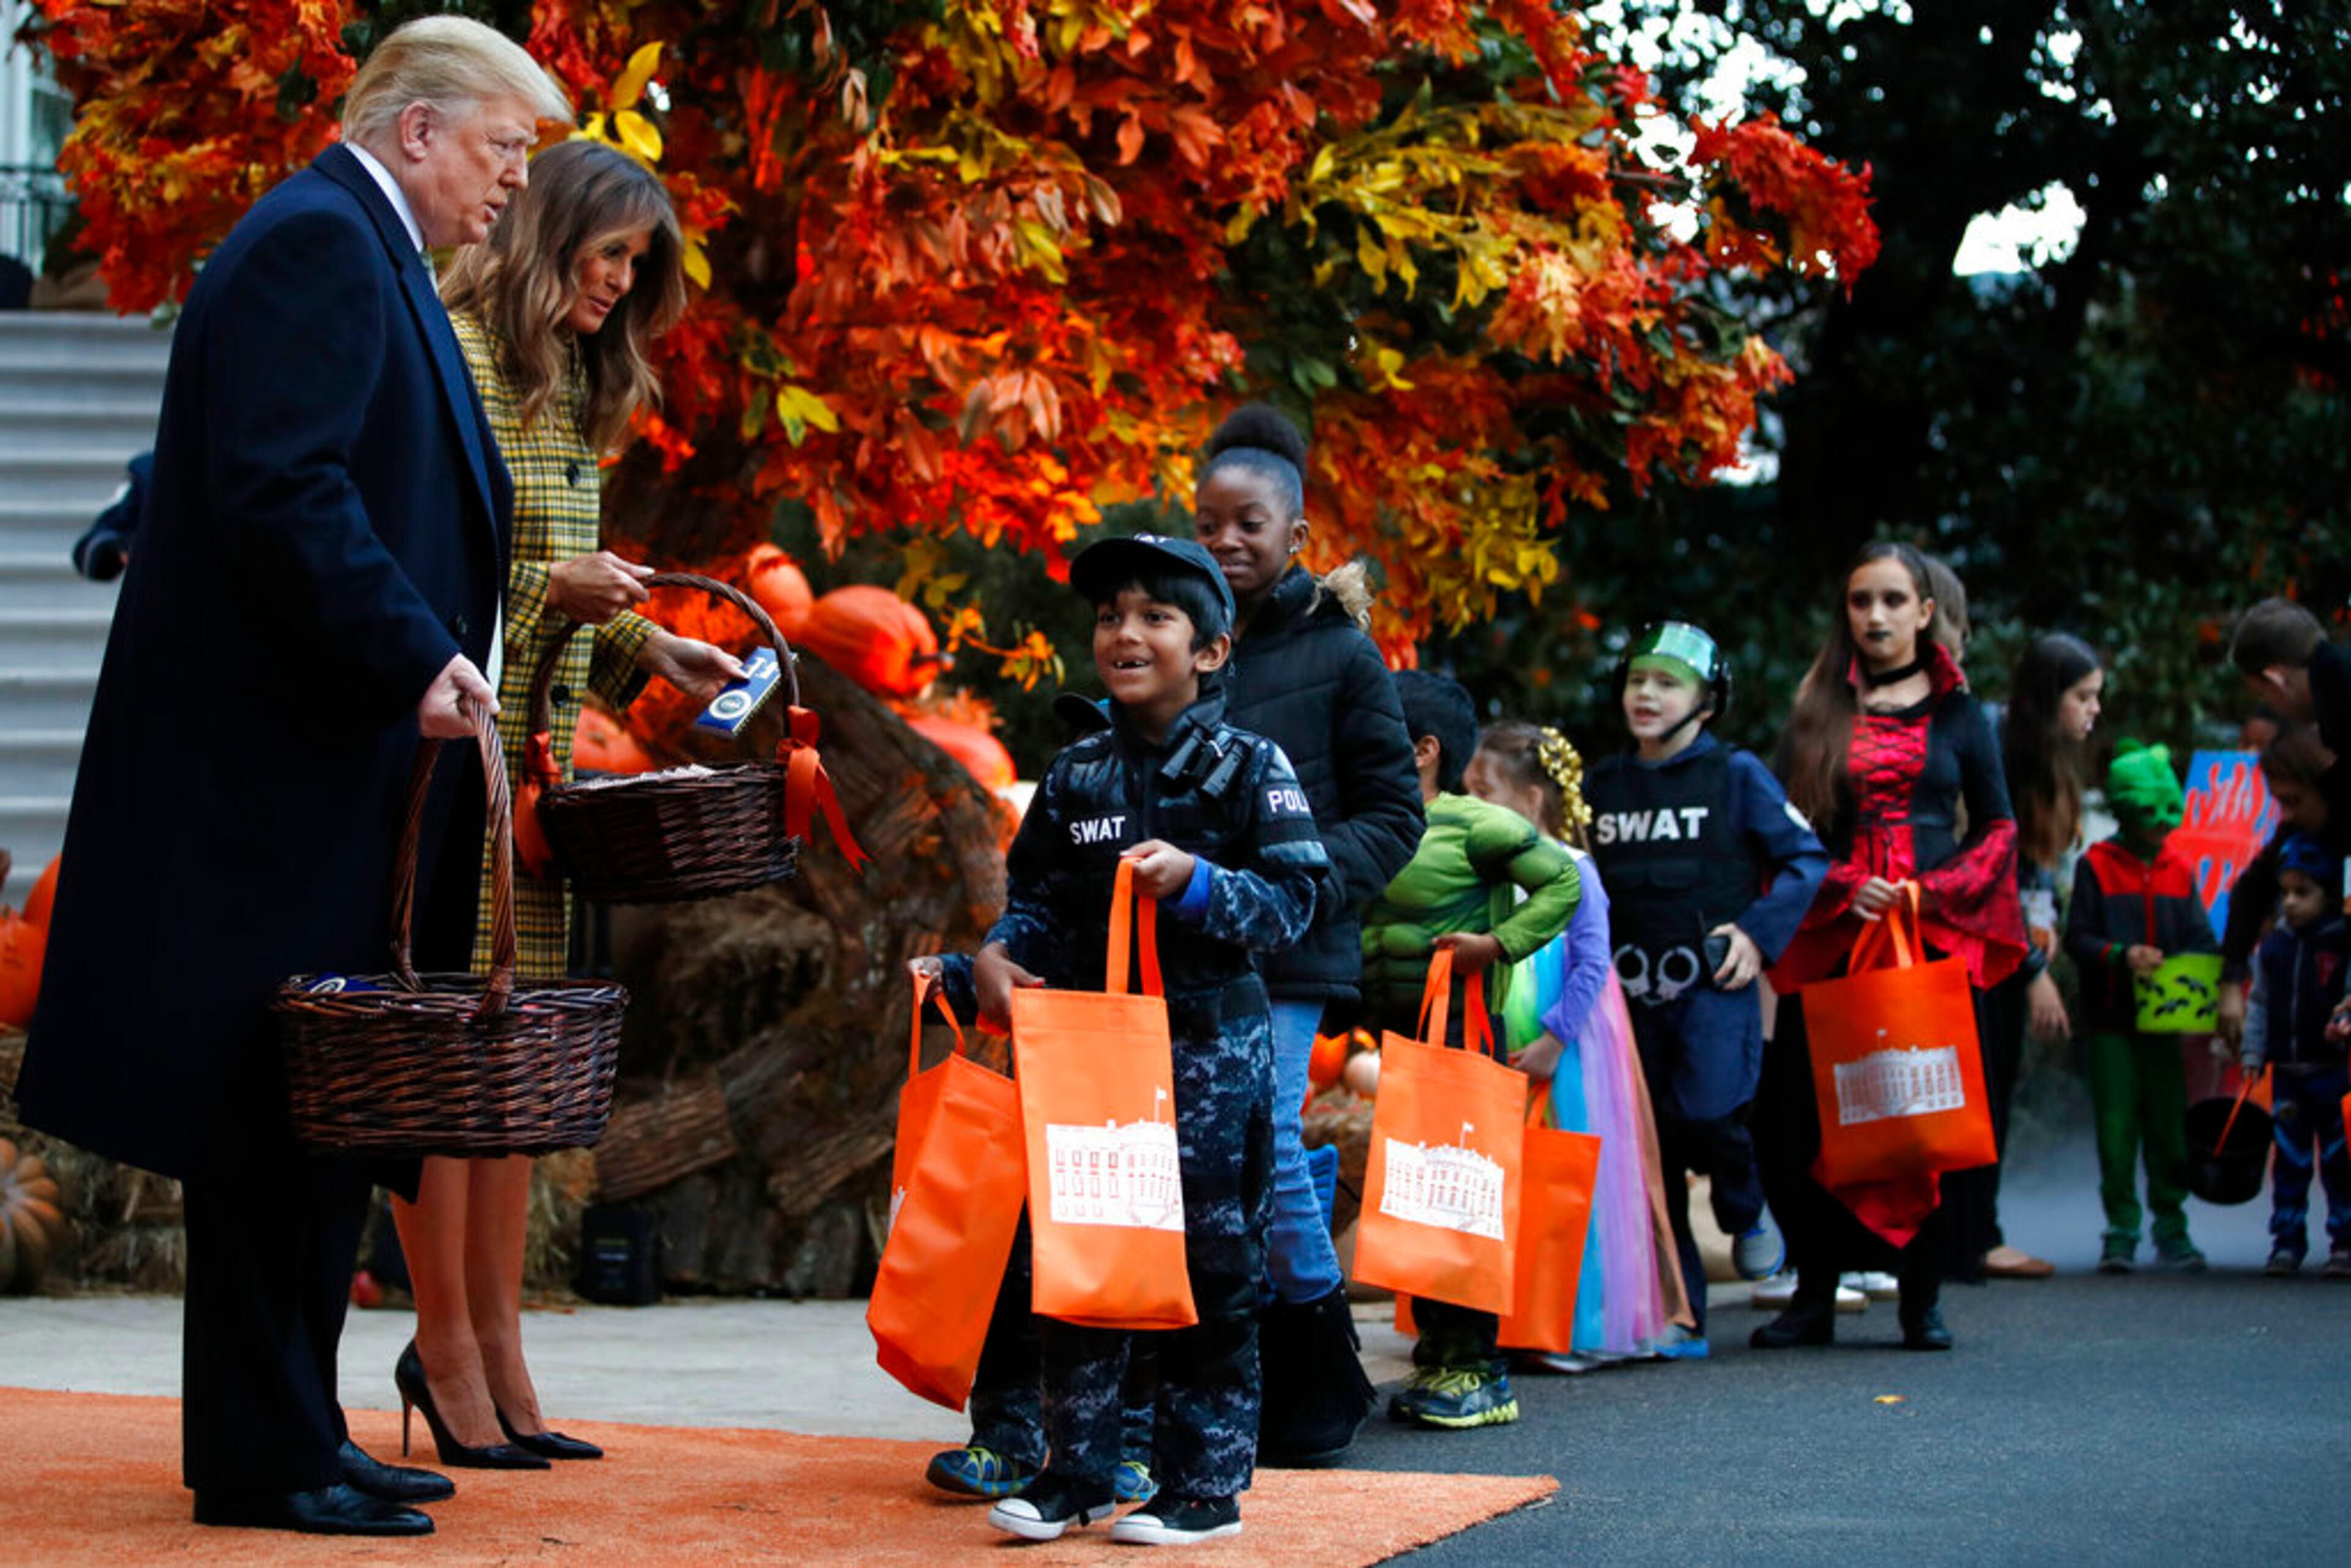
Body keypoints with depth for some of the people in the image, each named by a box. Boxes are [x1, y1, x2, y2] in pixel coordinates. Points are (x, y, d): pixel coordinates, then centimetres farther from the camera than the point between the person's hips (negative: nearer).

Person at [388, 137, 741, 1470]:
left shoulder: (575, 385, 20)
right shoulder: (456, 357, -9)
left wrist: (651, 649, 10)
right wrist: (552, 588, -16)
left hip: (536, 752, 9)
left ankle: (497, 1352, 12)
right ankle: (446, 1344, 3)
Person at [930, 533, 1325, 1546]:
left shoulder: (1248, 768, -4)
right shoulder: (1074, 775, 9)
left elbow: (1293, 901, -8)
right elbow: (1038, 901, 12)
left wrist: (1195, 882, -22)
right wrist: (996, 958, -7)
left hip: (1210, 1048, -4)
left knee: (1207, 1270, 1)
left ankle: (1205, 1484, 9)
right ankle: (1077, 1471, 15)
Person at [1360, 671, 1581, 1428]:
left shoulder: (1473, 824, -8)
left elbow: (1562, 881, -9)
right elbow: (1361, 927, 24)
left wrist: (1498, 943, -14)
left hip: (1461, 1031, -8)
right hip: (1398, 1034, 8)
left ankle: (1480, 1371, -3)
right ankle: (1436, 1358, 17)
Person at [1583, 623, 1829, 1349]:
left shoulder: (1736, 775, 1)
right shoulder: (1602, 783, 12)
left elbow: (1809, 861, 2)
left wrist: (1758, 932, -8)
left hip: (1713, 985, -4)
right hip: (1631, 989, 4)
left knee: (1707, 1116, -20)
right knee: (1648, 1147, 3)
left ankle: (1746, 1214, 15)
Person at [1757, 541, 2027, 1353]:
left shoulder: (1957, 713, 11)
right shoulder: (1818, 711, 11)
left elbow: (1998, 825, 10)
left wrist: (1938, 893, -6)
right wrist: (1845, 888, -9)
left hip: (1936, 934, 0)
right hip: (1833, 936, 1)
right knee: (1806, 1112, -5)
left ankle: (1921, 1299, 4)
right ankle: (1815, 1295, 4)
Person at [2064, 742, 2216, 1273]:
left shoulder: (2180, 871, 13)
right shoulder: (2096, 866, 2)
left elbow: (2201, 941, 11)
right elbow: (2077, 937, -4)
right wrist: (2121, 955, -21)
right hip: (2109, 1020, -3)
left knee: (2168, 1126, 3)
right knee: (2116, 1129, -3)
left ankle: (2171, 1229, 12)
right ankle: (2121, 1232, 3)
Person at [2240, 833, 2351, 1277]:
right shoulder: (2273, 947, 7)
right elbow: (2260, 1004, 13)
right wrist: (2253, 1055, 7)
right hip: (2287, 1074, 4)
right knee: (2289, 1162, 7)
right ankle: (2287, 1242, 12)